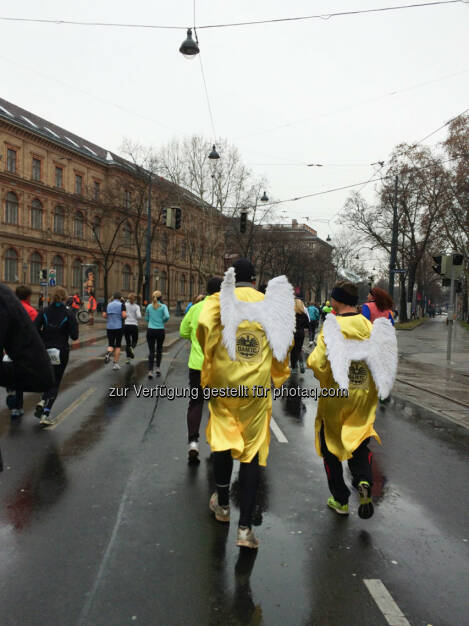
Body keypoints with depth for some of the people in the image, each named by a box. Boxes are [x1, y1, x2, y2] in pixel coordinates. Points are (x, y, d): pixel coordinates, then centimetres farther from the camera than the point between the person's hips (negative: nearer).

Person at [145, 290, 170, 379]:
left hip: (150, 330, 1)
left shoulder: (149, 306, 3)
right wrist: (163, 321, 1)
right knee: (159, 349, 19)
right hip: (160, 331, -1)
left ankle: (150, 371, -5)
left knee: (151, 351, 2)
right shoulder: (163, 306, -4)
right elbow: (167, 316, -18)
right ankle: (157, 368, 19)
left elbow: (146, 318, 10)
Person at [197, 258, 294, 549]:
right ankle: (245, 528, 7)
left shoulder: (220, 301, -2)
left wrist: (209, 360, -1)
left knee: (222, 441, 19)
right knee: (252, 452, 6)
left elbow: (204, 325, -19)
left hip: (223, 386, 0)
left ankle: (223, 504, 37)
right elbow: (284, 342, 6)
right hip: (257, 389, 1)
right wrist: (278, 376, 21)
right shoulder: (271, 304, 4)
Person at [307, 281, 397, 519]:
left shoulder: (331, 329, -16)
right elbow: (383, 362, 1)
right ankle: (364, 481, -10)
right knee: (359, 443, 17)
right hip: (364, 396, 3)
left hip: (335, 397, -3)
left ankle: (340, 500, 20)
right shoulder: (371, 327, -3)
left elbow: (318, 364, -21)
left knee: (331, 447, 13)